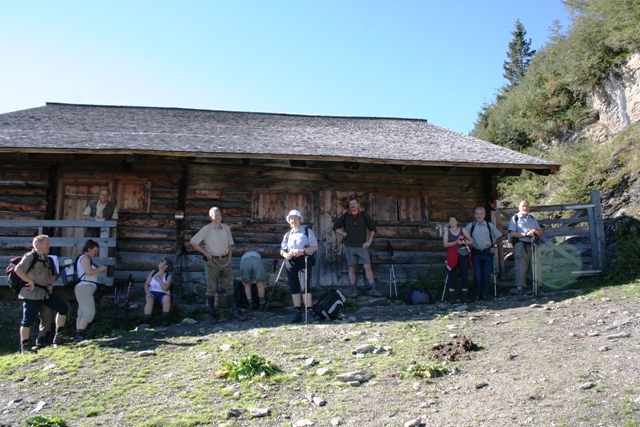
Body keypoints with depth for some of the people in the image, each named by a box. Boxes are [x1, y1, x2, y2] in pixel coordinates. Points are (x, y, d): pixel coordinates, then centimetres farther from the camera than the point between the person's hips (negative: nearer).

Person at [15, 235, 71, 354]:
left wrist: (50, 284, 10)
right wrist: (31, 282, -20)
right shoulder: (30, 257, -12)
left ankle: (59, 335, 11)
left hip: (45, 291, 9)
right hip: (32, 293, -8)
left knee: (63, 308, 5)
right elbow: (18, 270, -23)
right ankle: (24, 346, 8)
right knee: (28, 320, -2)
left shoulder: (45, 258, 14)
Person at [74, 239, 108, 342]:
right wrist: (100, 269, -5)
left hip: (85, 289, 11)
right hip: (84, 288, -11)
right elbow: (89, 272, -18)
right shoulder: (84, 257, -7)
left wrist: (100, 271, 13)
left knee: (82, 314, 8)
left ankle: (78, 336, 8)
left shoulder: (87, 259, 23)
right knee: (90, 312, -18)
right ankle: (79, 335, -21)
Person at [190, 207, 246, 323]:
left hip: (225, 260, 4)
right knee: (212, 289, 3)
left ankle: (234, 312, 10)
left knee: (229, 287, 6)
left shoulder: (226, 228, 6)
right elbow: (193, 242, -6)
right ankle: (213, 314, 11)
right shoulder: (206, 229, -6)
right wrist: (205, 253, -8)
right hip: (212, 261, -3)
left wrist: (229, 258, 5)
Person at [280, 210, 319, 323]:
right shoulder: (288, 234, 18)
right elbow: (282, 249, 18)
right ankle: (297, 312, 11)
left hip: (304, 260, -5)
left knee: (305, 287, -11)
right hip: (290, 262, 5)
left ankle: (309, 312, -5)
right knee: (294, 288, 5)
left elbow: (315, 247, -2)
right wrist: (285, 255, -6)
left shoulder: (307, 231, 5)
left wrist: (302, 251, -16)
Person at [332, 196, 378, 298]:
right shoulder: (345, 216, 5)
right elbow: (335, 227, 11)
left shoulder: (364, 215, 4)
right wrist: (344, 234, 0)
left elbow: (372, 228, 10)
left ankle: (372, 288, -2)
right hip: (349, 246, 1)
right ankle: (353, 290, 10)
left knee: (367, 266, -7)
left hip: (362, 246, -1)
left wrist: (369, 240, 2)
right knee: (351, 268, 4)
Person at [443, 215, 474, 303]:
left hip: (463, 255, 2)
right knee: (452, 274, -4)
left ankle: (465, 295, 8)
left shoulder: (463, 230, 11)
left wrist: (464, 242, -11)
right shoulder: (447, 232, 7)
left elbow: (471, 241, 9)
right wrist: (456, 242, -18)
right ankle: (451, 295, 1)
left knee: (464, 274, 1)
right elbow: (445, 244, -6)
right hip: (452, 256, -1)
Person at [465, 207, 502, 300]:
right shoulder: (471, 226, -1)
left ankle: (484, 294, 11)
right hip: (476, 253, -1)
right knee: (477, 275, -3)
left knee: (486, 274, 2)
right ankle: (476, 295, 7)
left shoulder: (490, 225, 2)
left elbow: (499, 236, 12)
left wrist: (495, 246, 4)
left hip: (487, 252, 1)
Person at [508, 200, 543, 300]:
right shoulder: (515, 219, 3)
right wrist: (525, 234, -16)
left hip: (532, 245, 5)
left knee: (536, 268, 7)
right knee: (521, 269, -9)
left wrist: (536, 231, -5)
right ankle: (520, 290, -8)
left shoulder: (532, 218, 20)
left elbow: (540, 231, 19)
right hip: (521, 246, -5)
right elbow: (512, 233, -8)